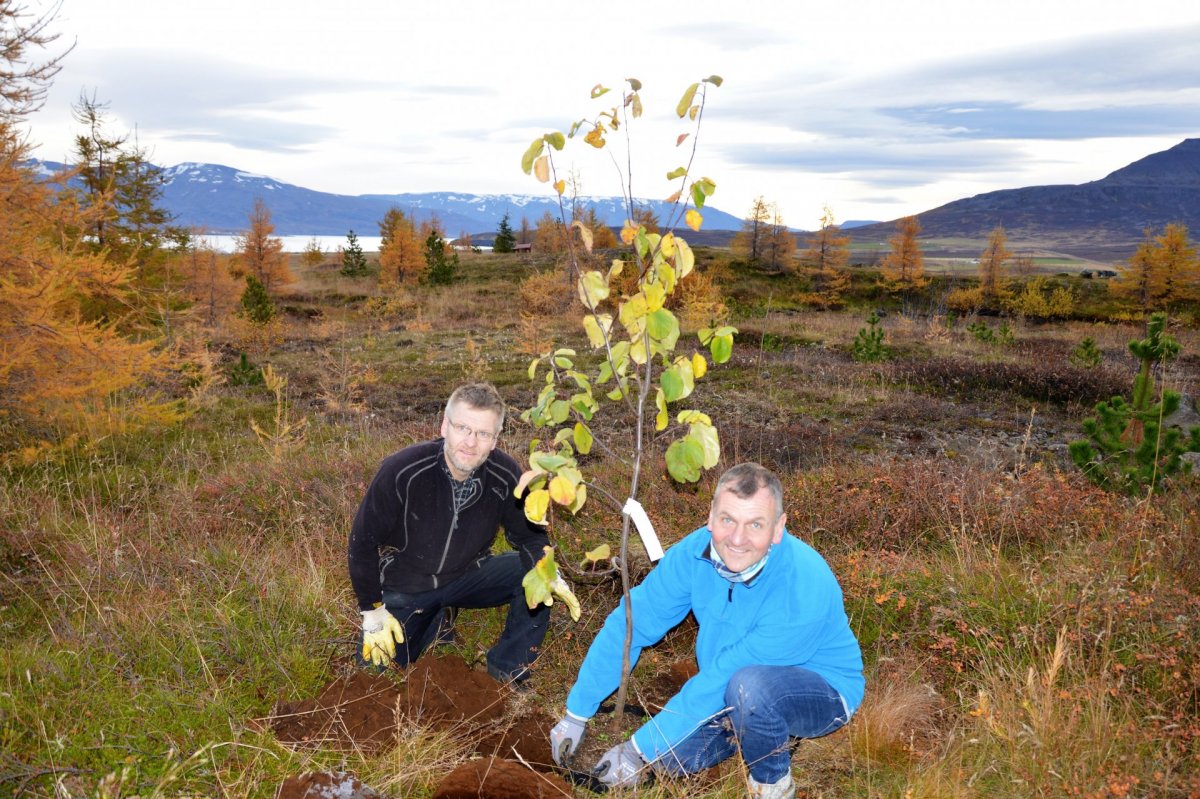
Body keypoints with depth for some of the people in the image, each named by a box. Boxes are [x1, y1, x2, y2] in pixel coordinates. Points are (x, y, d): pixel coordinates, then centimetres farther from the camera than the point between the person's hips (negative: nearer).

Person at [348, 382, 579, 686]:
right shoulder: (402, 471, -29)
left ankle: (507, 669, 0)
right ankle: (434, 620, 20)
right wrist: (372, 610, -12)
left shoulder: (506, 476, -21)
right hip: (404, 587, -1)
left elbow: (528, 535, -5)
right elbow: (363, 540, -16)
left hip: (467, 575, 1)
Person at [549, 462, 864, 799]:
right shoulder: (694, 552, -18)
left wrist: (640, 749, -24)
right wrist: (575, 715, -9)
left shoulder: (803, 589, -35)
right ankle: (766, 730, 16)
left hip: (821, 692, -6)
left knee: (747, 685, -36)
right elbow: (629, 625, -11)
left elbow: (722, 677, -31)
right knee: (671, 756, -10)